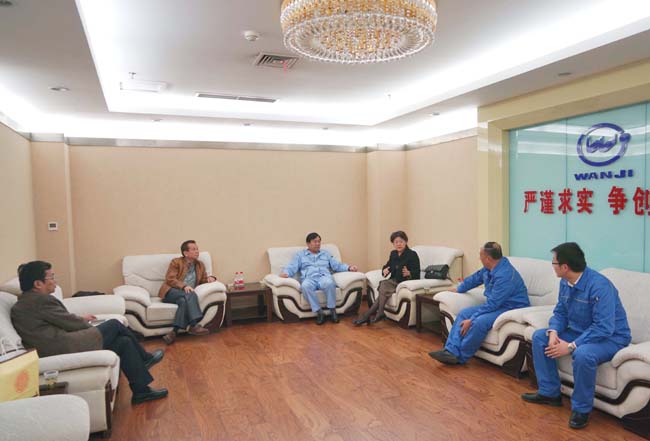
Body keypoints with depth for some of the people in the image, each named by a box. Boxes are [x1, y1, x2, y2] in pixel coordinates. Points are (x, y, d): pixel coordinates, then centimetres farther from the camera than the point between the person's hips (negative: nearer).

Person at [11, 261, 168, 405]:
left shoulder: (25, 302, 17)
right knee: (114, 324, 0)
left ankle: (141, 390, 17)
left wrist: (81, 319, 25)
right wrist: (87, 324, 11)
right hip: (65, 349, -10)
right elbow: (70, 323, -8)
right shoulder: (41, 300, -13)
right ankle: (144, 358, 16)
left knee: (124, 341, 9)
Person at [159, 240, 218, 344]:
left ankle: (174, 331, -37)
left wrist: (210, 278, -6)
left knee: (184, 301, -33)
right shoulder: (176, 262, 1)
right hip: (171, 292, -4)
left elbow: (203, 280, 19)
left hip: (186, 296, 4)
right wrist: (184, 286, -25)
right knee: (190, 295, -34)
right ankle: (194, 326, -39)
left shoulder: (200, 265, 16)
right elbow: (169, 279, -9)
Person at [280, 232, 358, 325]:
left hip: (324, 277, 1)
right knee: (305, 286, -39)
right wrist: (285, 273, -13)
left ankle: (332, 310, -23)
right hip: (309, 279, -1)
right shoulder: (300, 255, 22)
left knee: (329, 282, -38)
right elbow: (292, 267, 10)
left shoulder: (326, 253, 29)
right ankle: (319, 312, -29)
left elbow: (337, 265, 22)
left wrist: (349, 267, 4)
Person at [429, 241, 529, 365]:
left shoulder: (504, 275, -27)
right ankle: (451, 351, -14)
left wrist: (471, 320, -24)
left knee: (479, 322, -32)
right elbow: (476, 278, 23)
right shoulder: (489, 268, 2)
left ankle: (460, 357, -15)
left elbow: (492, 304, -28)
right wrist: (458, 289, 36)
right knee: (464, 313, -4)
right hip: (497, 305, 10)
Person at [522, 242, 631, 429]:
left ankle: (582, 409, -14)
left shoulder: (599, 285, -29)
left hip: (610, 337, -8)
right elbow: (560, 312, 5)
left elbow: (603, 328, -32)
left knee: (583, 354, -38)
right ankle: (549, 393, 8)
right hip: (579, 331, 9)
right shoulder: (565, 282, -3)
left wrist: (571, 346, -32)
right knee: (539, 337, -1)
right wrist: (553, 332, -16)